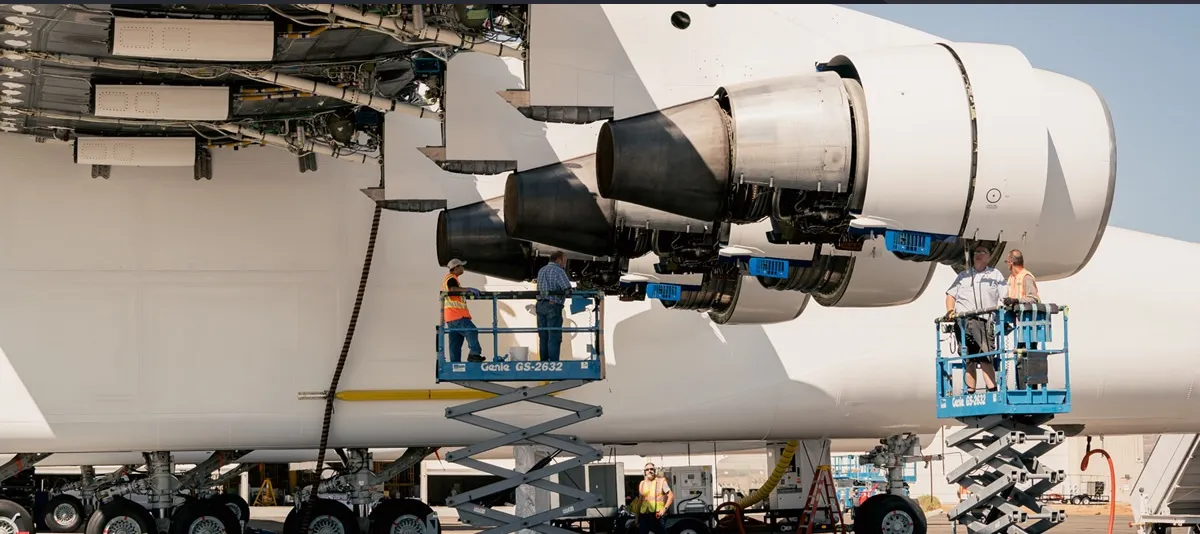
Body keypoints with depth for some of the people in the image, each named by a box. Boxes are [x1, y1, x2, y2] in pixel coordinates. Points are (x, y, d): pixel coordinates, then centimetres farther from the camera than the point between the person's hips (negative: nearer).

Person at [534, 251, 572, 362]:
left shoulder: (541, 271, 18)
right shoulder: (558, 271, -8)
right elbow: (568, 289, -16)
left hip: (540, 305, 8)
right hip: (553, 306, -8)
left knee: (543, 336, 10)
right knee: (554, 337, -6)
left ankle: (544, 362, 12)